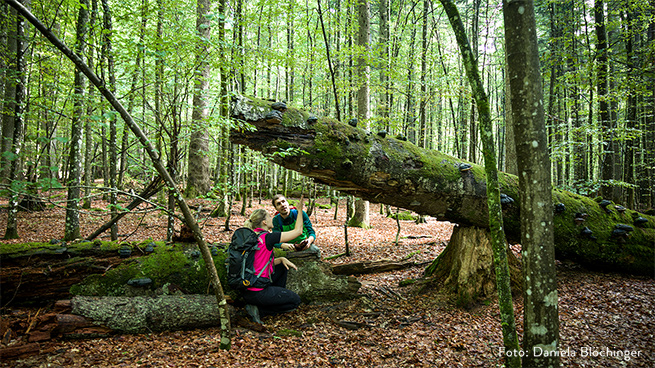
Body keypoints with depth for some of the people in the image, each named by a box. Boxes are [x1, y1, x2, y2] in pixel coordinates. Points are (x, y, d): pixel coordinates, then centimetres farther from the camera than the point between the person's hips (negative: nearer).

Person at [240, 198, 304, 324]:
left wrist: (281, 259, 4)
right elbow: (298, 231, -8)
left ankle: (278, 298, 24)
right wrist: (300, 209, 2)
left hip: (246, 287, 9)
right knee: (295, 301, 9)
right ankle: (259, 310, -1)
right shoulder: (267, 237, -17)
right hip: (256, 293, -9)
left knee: (283, 266, 22)